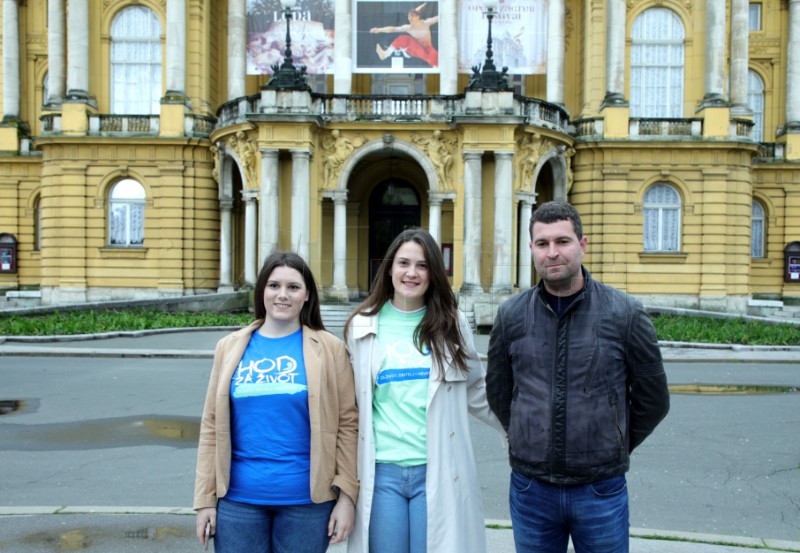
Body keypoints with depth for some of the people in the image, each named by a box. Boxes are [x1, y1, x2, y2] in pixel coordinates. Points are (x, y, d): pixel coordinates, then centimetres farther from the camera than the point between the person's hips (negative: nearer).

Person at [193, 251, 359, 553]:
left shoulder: (329, 348, -3)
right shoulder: (231, 347, 3)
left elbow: (348, 423, -3)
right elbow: (212, 424, 4)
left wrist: (347, 495, -6)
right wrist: (206, 498, 3)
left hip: (307, 500, -1)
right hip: (239, 499, 2)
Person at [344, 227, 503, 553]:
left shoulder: (452, 324, 2)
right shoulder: (362, 326, 3)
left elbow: (476, 392, 12)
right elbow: (350, 401, 10)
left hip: (438, 471, 0)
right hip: (380, 471, 1)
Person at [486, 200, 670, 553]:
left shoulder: (625, 313, -7)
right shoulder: (511, 315, -2)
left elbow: (653, 398, 3)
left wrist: (613, 448, 9)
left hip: (601, 490, -1)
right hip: (530, 488, 2)